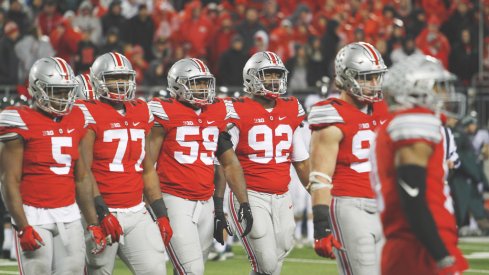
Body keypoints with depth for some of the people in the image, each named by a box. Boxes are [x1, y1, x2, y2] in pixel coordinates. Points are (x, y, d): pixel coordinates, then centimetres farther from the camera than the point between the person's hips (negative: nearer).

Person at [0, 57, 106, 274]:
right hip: (34, 216, -6)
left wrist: (93, 224, 14)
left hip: (69, 215, 6)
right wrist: (22, 227, -15)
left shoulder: (75, 120, 11)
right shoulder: (22, 123, -8)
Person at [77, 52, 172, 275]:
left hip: (136, 213, 6)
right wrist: (102, 213, -19)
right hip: (103, 213, -6)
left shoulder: (141, 113, 13)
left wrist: (161, 214, 14)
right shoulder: (89, 115, -7)